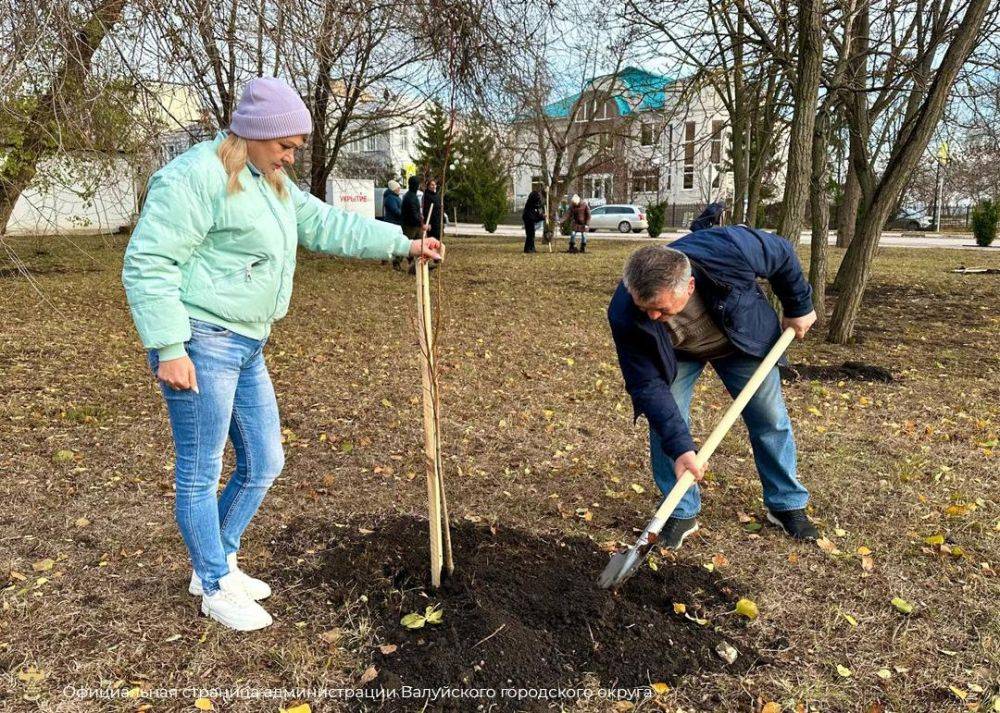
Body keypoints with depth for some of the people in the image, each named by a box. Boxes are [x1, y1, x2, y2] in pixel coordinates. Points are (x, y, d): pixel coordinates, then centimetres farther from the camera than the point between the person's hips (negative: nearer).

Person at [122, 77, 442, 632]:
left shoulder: (272, 183, 16)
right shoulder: (196, 175, -13)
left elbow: (327, 225, 19)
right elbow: (149, 262, -17)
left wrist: (402, 244, 15)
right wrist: (168, 348, -21)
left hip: (246, 347, 10)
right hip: (199, 344, -9)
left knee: (264, 464, 15)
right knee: (201, 473, 5)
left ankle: (216, 562, 35)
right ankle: (216, 588, 21)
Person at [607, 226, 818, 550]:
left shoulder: (729, 249, -43)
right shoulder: (625, 316, -40)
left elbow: (783, 254, -19)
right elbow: (648, 385, -31)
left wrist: (799, 307, -6)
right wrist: (679, 447, -37)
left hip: (744, 338, 1)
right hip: (675, 354, -1)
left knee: (771, 420, 6)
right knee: (664, 422, -13)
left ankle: (787, 504, 27)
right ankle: (681, 513, 6)